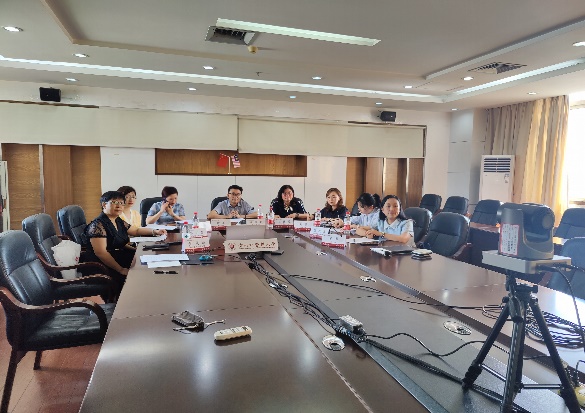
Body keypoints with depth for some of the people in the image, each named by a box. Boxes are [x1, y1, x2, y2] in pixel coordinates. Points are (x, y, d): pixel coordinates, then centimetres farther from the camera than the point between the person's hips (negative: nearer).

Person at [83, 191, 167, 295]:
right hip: (105, 266, -9)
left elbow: (136, 230, 29)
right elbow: (101, 252, -20)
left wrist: (155, 231, 14)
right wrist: (121, 270, -22)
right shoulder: (98, 225, -13)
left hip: (120, 258, 9)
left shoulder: (119, 221, 13)